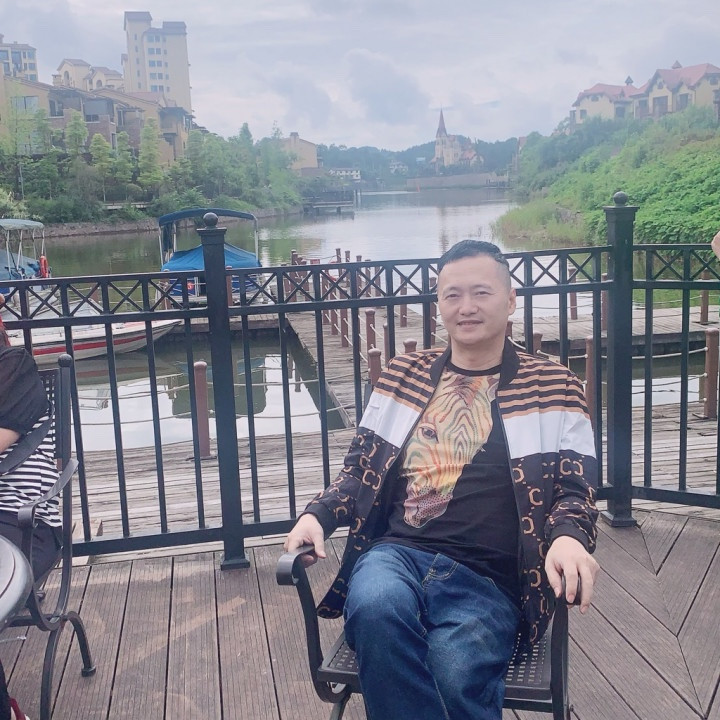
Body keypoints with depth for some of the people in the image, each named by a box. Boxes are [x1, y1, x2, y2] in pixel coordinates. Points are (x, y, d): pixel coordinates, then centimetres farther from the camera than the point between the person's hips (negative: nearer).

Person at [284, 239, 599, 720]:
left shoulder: (552, 387, 10)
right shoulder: (403, 375, 17)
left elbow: (576, 490, 7)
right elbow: (362, 469, 20)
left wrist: (568, 536, -17)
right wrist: (318, 514, 0)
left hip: (489, 576, -2)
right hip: (397, 552, 2)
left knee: (458, 669, -35)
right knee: (374, 605, -35)